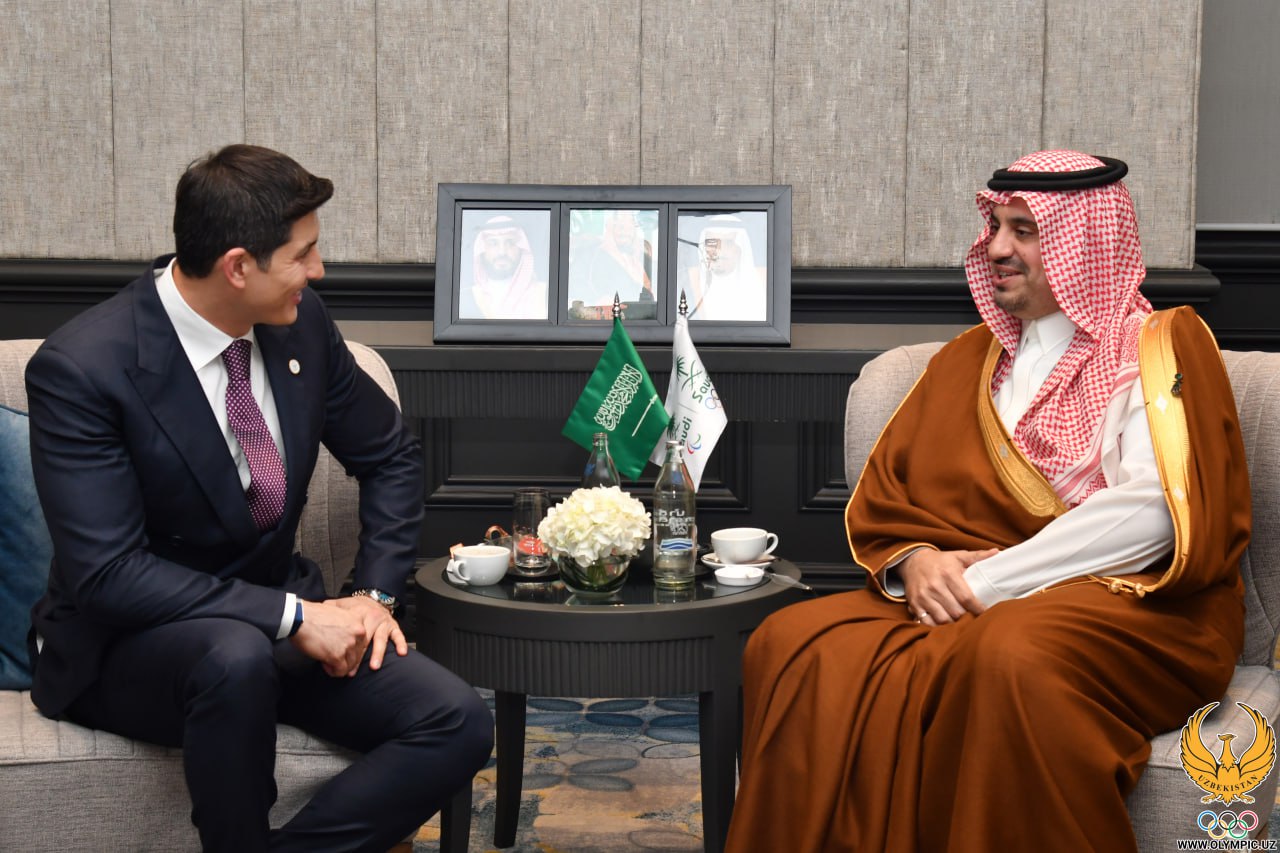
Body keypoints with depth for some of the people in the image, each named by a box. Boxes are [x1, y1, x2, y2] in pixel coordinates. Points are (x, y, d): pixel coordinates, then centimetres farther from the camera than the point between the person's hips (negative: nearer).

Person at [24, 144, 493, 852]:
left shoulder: (301, 323, -3)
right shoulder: (80, 368, -20)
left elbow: (390, 455, 11)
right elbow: (107, 573, -25)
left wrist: (373, 592, -3)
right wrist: (290, 615, -27)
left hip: (277, 619, 5)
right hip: (124, 651, -5)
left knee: (459, 726, -17)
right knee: (238, 657, -39)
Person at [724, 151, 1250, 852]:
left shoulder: (1160, 347, 4)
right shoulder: (967, 357, 22)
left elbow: (1153, 510, -13)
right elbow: (880, 495, 17)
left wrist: (989, 581, -16)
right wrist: (913, 559, -7)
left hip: (1127, 603, -5)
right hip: (952, 599, 5)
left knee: (1012, 658, -39)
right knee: (791, 645, -21)